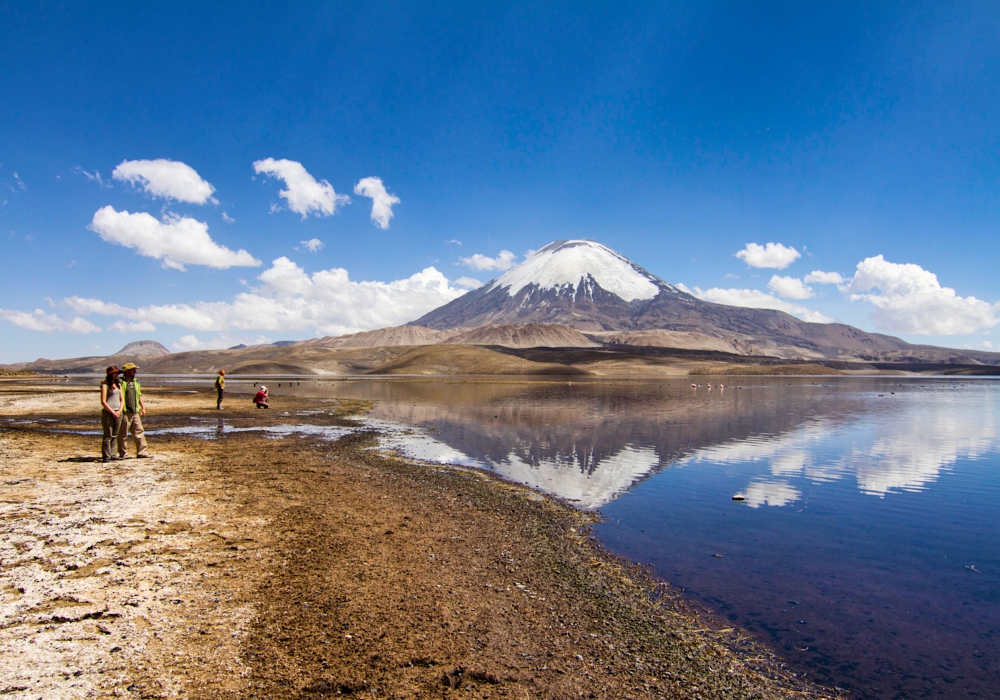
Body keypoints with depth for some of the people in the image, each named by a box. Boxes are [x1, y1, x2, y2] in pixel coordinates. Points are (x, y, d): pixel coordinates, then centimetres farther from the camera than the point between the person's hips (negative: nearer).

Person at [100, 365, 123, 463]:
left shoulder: (118, 384, 14)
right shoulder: (105, 385, -4)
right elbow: (103, 402, -9)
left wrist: (119, 411, 0)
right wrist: (113, 412, -12)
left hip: (118, 413, 6)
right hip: (108, 412, -6)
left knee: (114, 435, 8)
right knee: (107, 436, -4)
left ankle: (112, 454, 13)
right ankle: (106, 456, -2)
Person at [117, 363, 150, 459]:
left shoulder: (136, 382, 17)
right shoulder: (121, 382, -7)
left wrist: (143, 407, 18)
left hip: (135, 412, 7)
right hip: (125, 412, -7)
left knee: (139, 432, 7)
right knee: (123, 434, 2)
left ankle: (142, 452, 10)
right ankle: (122, 454, 11)